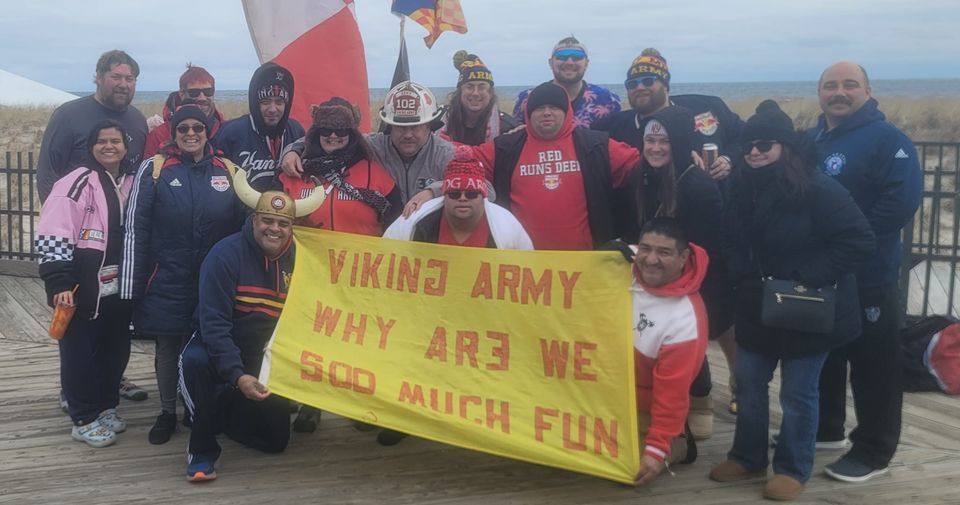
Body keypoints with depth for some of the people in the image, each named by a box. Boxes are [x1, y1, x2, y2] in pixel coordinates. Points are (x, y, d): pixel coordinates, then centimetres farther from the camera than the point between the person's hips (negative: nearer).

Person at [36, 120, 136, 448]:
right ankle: (85, 419, 11)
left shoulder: (130, 183, 10)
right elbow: (52, 235, -16)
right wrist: (59, 282, -21)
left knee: (116, 347, 13)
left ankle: (106, 406, 30)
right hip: (83, 285, -6)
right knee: (80, 350, 1)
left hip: (117, 284, 6)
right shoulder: (77, 183, -10)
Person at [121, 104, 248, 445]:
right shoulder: (154, 169, -3)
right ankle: (167, 413, 25)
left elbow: (244, 225, 9)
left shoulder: (228, 171, 4)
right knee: (168, 347, 9)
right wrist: (132, 285, -9)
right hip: (167, 282, -2)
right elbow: (135, 229, -5)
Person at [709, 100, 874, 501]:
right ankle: (747, 457, 32)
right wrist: (745, 279, -1)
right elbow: (736, 243, 14)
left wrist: (808, 279, -23)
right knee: (749, 384, 15)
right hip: (757, 308, 7)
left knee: (797, 393, 5)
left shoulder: (819, 189, -19)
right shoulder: (744, 188, 2)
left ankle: (793, 469, 21)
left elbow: (858, 240, -22)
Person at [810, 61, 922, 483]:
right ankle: (824, 428, 36)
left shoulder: (887, 139, -12)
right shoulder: (809, 140, 11)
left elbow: (901, 201, -24)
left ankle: (873, 451, 12)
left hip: (867, 276, -7)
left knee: (872, 365, 1)